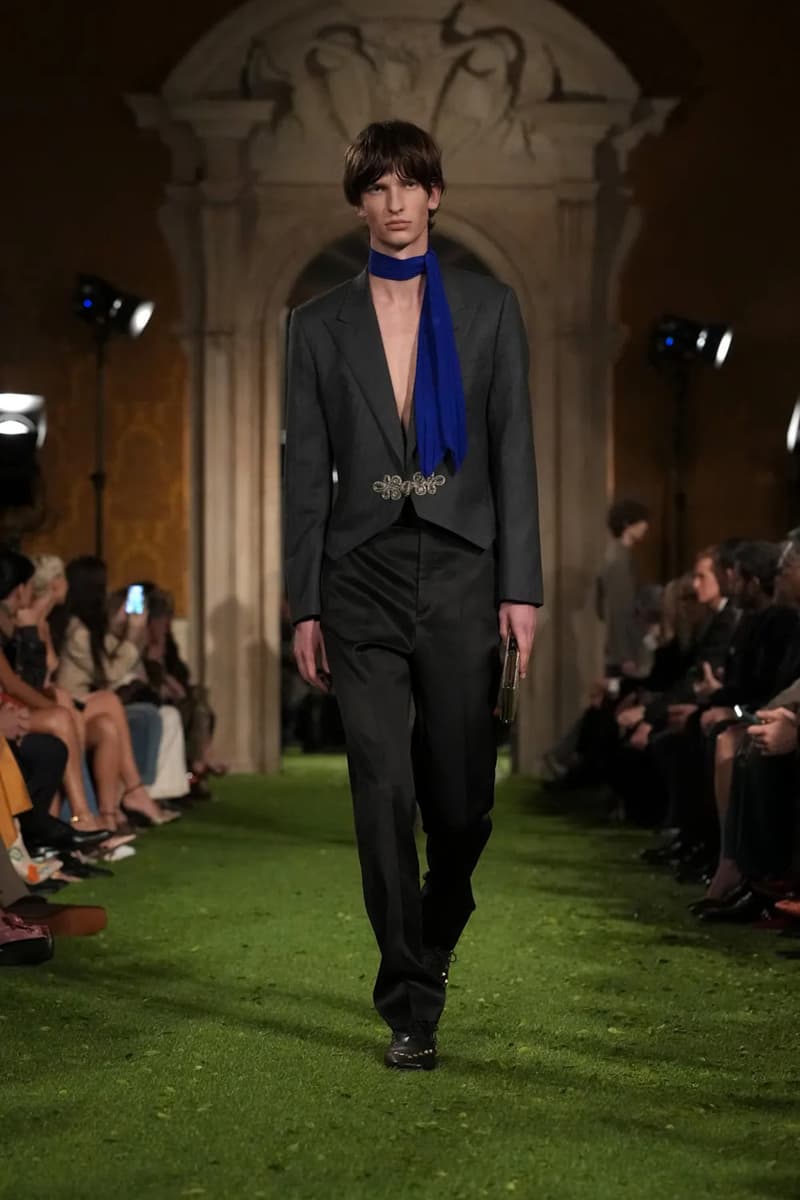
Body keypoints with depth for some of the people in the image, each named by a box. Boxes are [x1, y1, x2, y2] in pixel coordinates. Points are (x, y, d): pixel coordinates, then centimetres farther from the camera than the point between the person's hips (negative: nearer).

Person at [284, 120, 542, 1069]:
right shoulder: (321, 325, 8)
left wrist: (521, 588, -4)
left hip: (462, 574, 0)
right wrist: (304, 607, 3)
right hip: (364, 582, 0)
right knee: (383, 796, -3)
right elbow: (306, 473, 7)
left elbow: (513, 451, 3)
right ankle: (409, 1007, 6)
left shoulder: (488, 309, 6)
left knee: (460, 799, 5)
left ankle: (434, 943, 34)